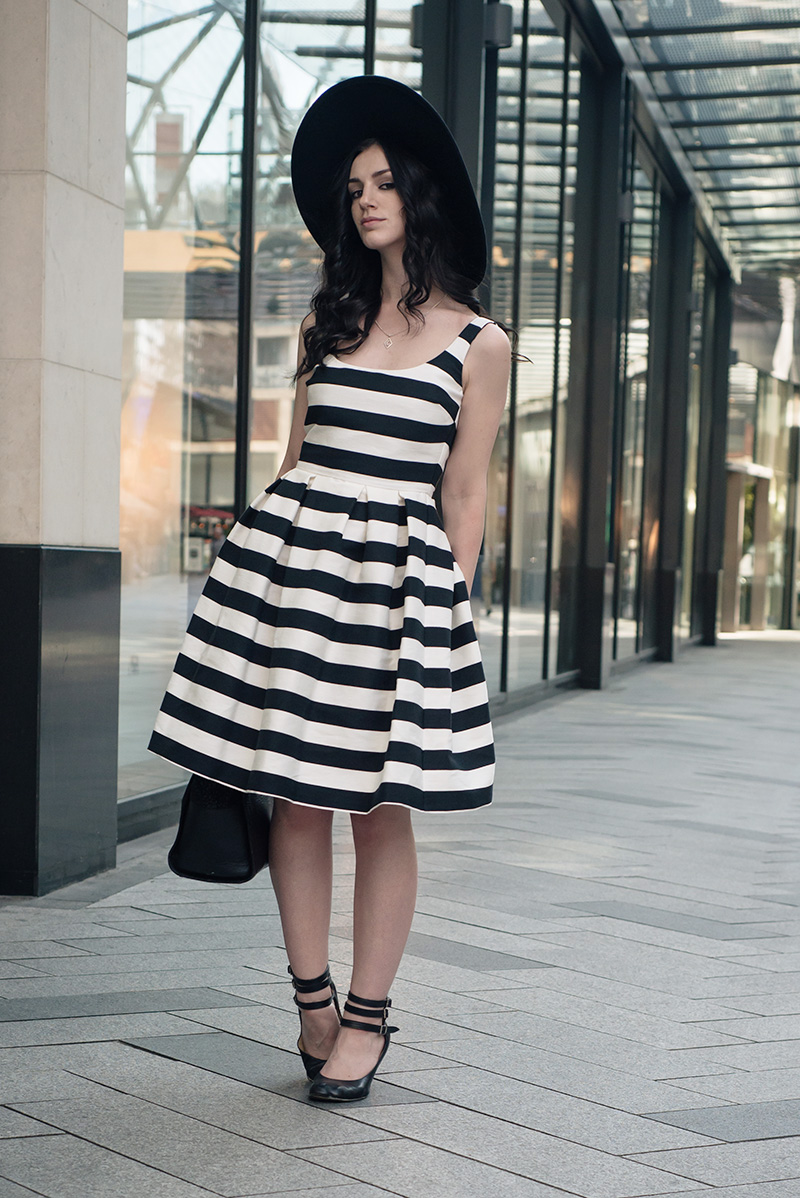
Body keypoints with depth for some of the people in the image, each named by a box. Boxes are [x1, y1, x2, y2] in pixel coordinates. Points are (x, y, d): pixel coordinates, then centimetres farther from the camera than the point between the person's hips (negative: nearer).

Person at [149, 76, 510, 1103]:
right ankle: (312, 1000, 18)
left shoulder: (478, 343, 4)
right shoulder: (328, 321, 15)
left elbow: (463, 497, 4)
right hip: (294, 552, 3)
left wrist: (453, 611, -1)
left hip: (398, 575, -3)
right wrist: (260, 550, 12)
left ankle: (367, 1015, 14)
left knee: (378, 805, 0)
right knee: (295, 796, 3)